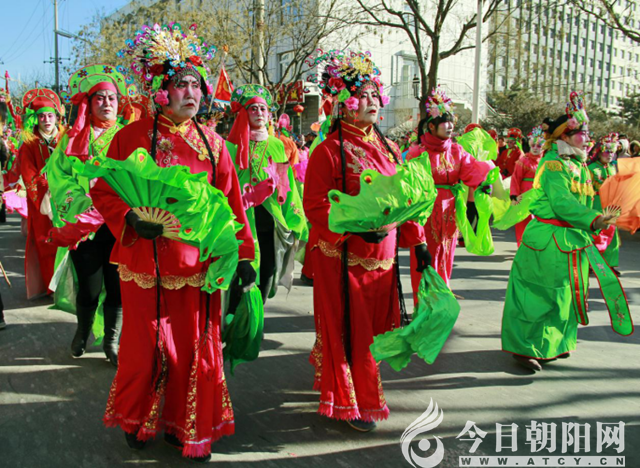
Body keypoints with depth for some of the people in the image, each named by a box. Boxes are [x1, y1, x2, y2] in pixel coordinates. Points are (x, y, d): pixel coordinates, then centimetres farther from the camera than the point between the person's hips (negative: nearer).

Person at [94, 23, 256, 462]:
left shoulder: (211, 142, 7)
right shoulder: (133, 136, -2)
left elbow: (231, 202, 6)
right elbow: (103, 191, 0)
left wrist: (243, 254, 2)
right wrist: (132, 219, -19)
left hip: (197, 260, 3)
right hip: (146, 259, -2)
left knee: (195, 345, 8)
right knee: (145, 345, 9)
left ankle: (188, 427, 29)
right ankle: (136, 421, 36)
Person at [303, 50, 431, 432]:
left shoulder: (388, 148, 12)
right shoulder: (330, 151, -10)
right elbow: (315, 204, -16)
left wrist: (418, 242, 10)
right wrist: (357, 227, -26)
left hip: (382, 255, 7)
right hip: (343, 257, -7)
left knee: (374, 326, 16)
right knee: (349, 329, 4)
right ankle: (350, 404, 21)